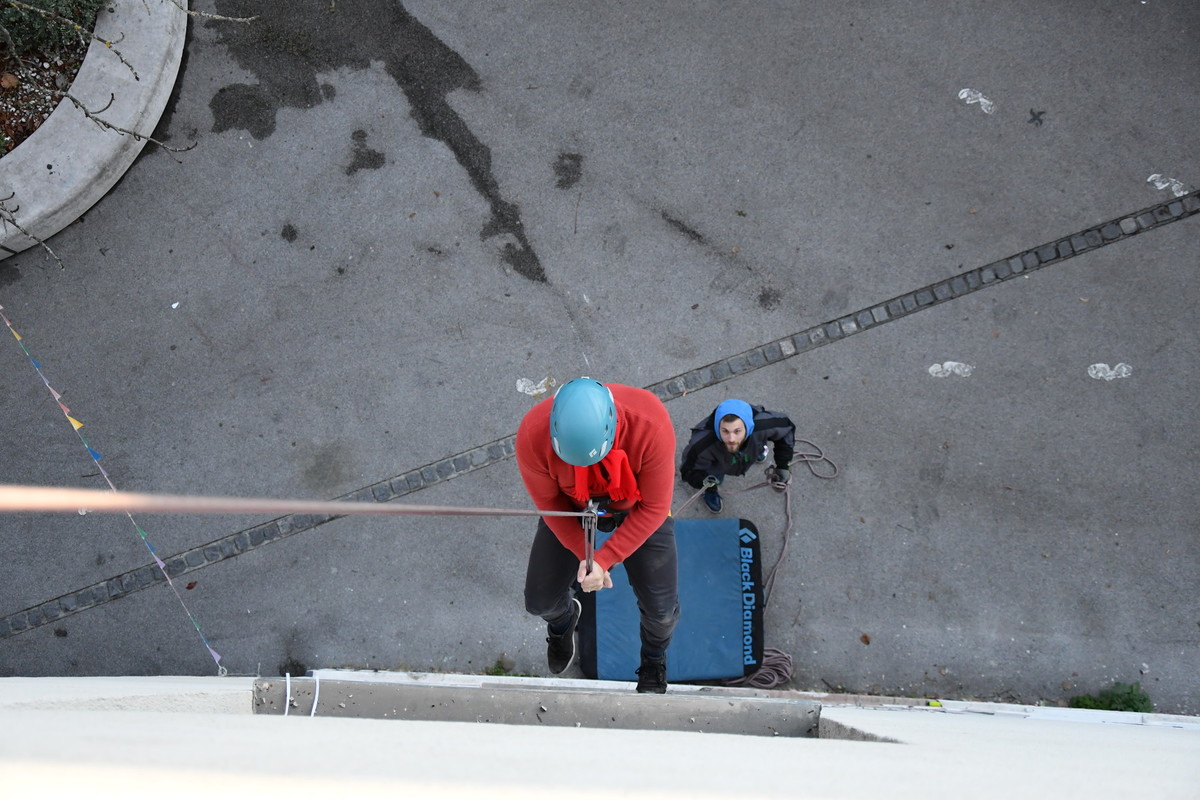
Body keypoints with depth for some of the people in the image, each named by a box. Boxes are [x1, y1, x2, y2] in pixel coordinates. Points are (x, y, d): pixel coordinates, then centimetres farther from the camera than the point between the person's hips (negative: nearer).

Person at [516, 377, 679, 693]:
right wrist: (582, 553, -18)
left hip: (637, 510, -1)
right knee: (539, 602, 8)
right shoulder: (532, 436, -37)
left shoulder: (651, 426, -41)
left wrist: (605, 560, -27)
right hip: (570, 511, 1)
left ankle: (654, 660, 40)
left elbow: (654, 508, -25)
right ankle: (563, 620, 50)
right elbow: (548, 501, -15)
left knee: (661, 608, 1)